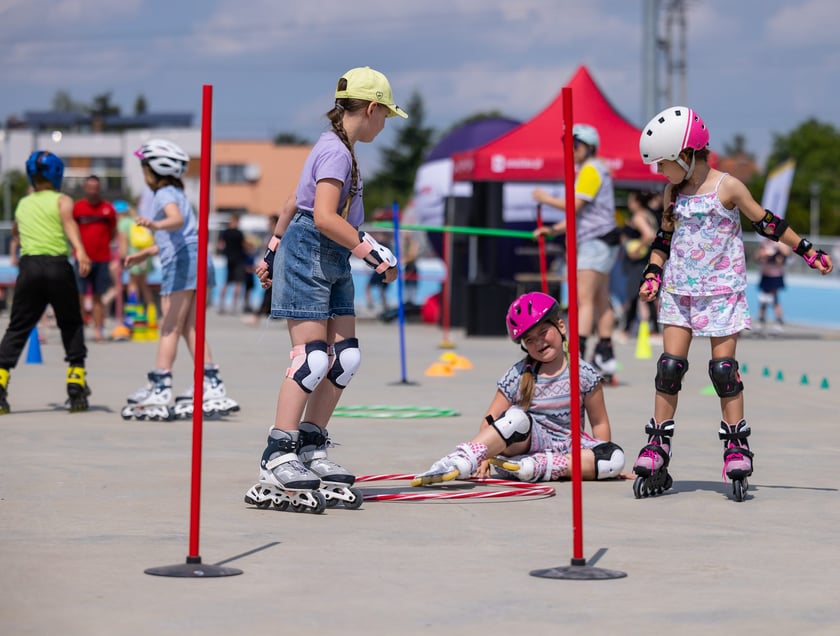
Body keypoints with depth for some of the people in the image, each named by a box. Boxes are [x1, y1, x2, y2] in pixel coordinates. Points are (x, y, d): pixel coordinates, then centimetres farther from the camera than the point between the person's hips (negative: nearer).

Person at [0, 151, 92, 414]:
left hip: (28, 265, 3)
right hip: (57, 266, -3)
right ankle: (76, 387, 6)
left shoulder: (23, 204, 17)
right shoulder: (62, 201, 4)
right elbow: (68, 222, -16)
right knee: (72, 324, 11)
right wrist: (80, 250, -32)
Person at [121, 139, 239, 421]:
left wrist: (155, 225, -47)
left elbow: (177, 219, -29)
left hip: (181, 265, -9)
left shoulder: (165, 194, -6)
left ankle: (159, 388, -9)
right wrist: (144, 254, 40)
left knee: (170, 328, -8)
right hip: (197, 263, 9)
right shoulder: (176, 193, 25)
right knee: (190, 329, 10)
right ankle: (212, 387, 8)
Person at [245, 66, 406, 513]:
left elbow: (295, 202, 24)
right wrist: (374, 252, -23)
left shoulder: (338, 149, 17)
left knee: (346, 355, 6)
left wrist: (273, 250, 30)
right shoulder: (336, 151, -14)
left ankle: (310, 447, 11)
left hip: (333, 260, 10)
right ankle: (278, 457, -15)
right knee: (312, 355, -14)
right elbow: (324, 217, -24)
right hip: (308, 257, -10)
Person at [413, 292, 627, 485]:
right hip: (528, 443, -2)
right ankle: (460, 462, -49)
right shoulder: (517, 377, 3)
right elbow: (489, 422, -2)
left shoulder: (584, 374, 5)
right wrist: (484, 458, -18)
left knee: (616, 456, -26)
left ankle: (537, 466, -35)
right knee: (517, 417, -34)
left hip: (564, 450, 2)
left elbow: (599, 423, 8)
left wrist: (604, 462, -3)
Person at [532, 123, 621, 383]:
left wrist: (546, 198, -5)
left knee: (584, 298, -16)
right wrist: (553, 230, 14)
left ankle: (577, 356, -23)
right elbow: (580, 215, 23)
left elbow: (575, 205, -18)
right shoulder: (587, 170, 21)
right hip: (595, 242, 11)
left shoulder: (591, 170, -9)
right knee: (601, 302, 10)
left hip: (596, 241, -11)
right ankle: (605, 359, 11)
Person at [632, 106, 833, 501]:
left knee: (723, 367, -5)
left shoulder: (727, 187, -8)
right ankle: (656, 452, 3)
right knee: (669, 365, -1)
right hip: (679, 291, 4)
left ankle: (736, 447, 4)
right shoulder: (673, 192, 7)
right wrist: (652, 276, 6)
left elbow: (766, 223, 0)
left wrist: (807, 251, 3)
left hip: (721, 290, -4)